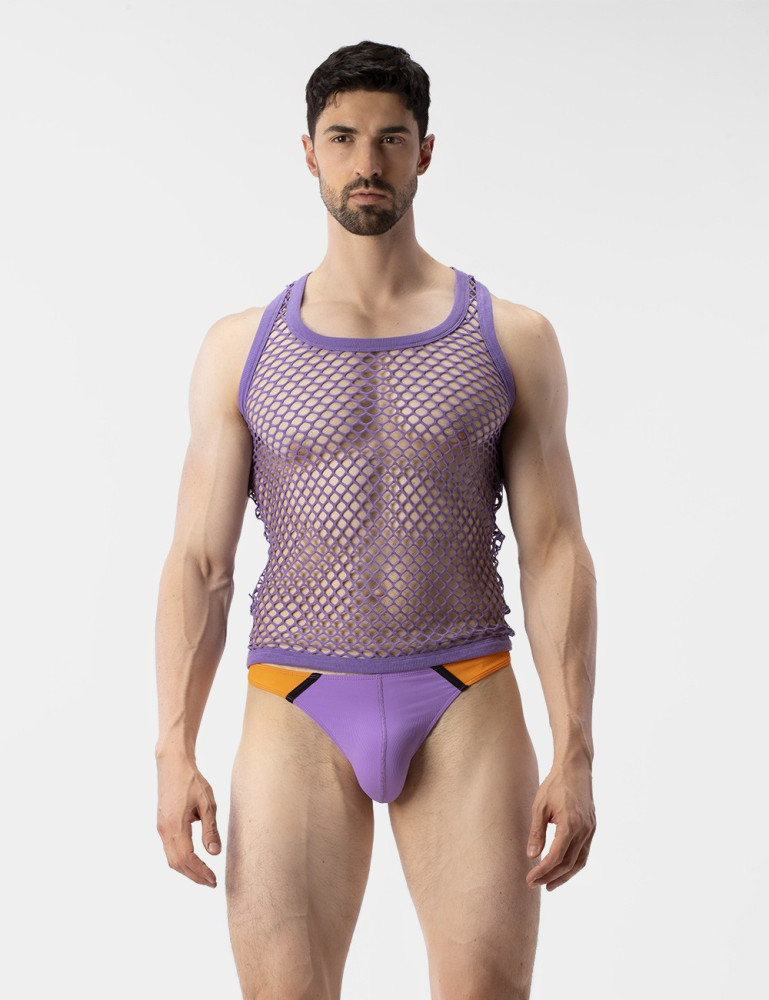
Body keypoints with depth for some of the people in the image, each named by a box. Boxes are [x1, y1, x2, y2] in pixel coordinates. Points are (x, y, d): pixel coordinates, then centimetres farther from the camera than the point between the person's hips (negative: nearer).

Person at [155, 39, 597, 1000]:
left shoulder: (512, 339, 5)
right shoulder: (239, 350, 6)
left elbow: (554, 552, 1)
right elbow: (198, 566, 3)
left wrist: (574, 754, -6)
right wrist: (174, 752, -7)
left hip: (467, 706, 0)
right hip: (299, 705, 0)